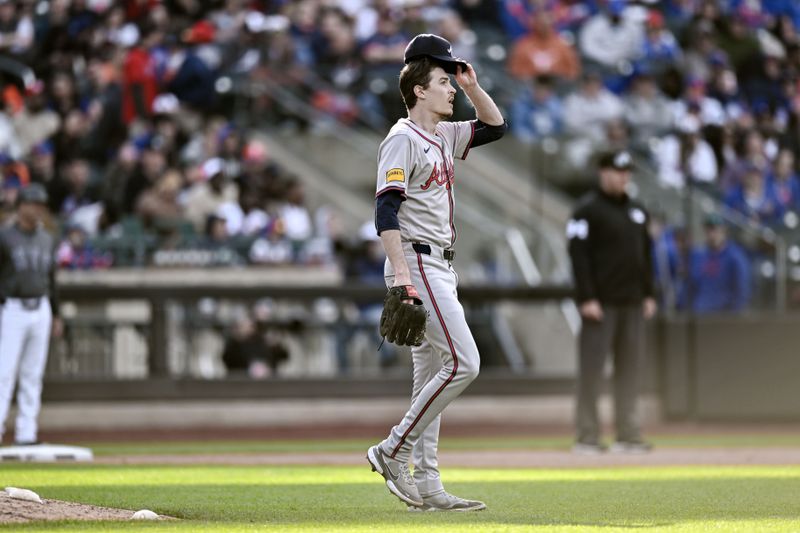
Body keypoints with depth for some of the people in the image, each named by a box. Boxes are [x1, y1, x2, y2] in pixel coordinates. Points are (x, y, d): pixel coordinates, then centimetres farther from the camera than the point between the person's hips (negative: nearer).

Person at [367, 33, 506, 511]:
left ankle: (426, 487, 9)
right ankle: (393, 452, -9)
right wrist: (401, 275, -28)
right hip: (418, 265, -10)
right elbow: (386, 211, -20)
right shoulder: (403, 139, -11)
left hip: (440, 269, 10)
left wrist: (473, 87, 10)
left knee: (434, 374, 8)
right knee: (463, 363, -15)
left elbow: (495, 126, 27)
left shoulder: (444, 136, 15)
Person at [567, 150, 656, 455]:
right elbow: (578, 255, -11)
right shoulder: (588, 211, -5)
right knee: (591, 367, -6)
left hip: (632, 304, 7)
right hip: (600, 304, -7)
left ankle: (627, 434, 9)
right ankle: (586, 437, -4)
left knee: (630, 367, 6)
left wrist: (648, 294, 13)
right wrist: (587, 299, -17)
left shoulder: (637, 211, 16)